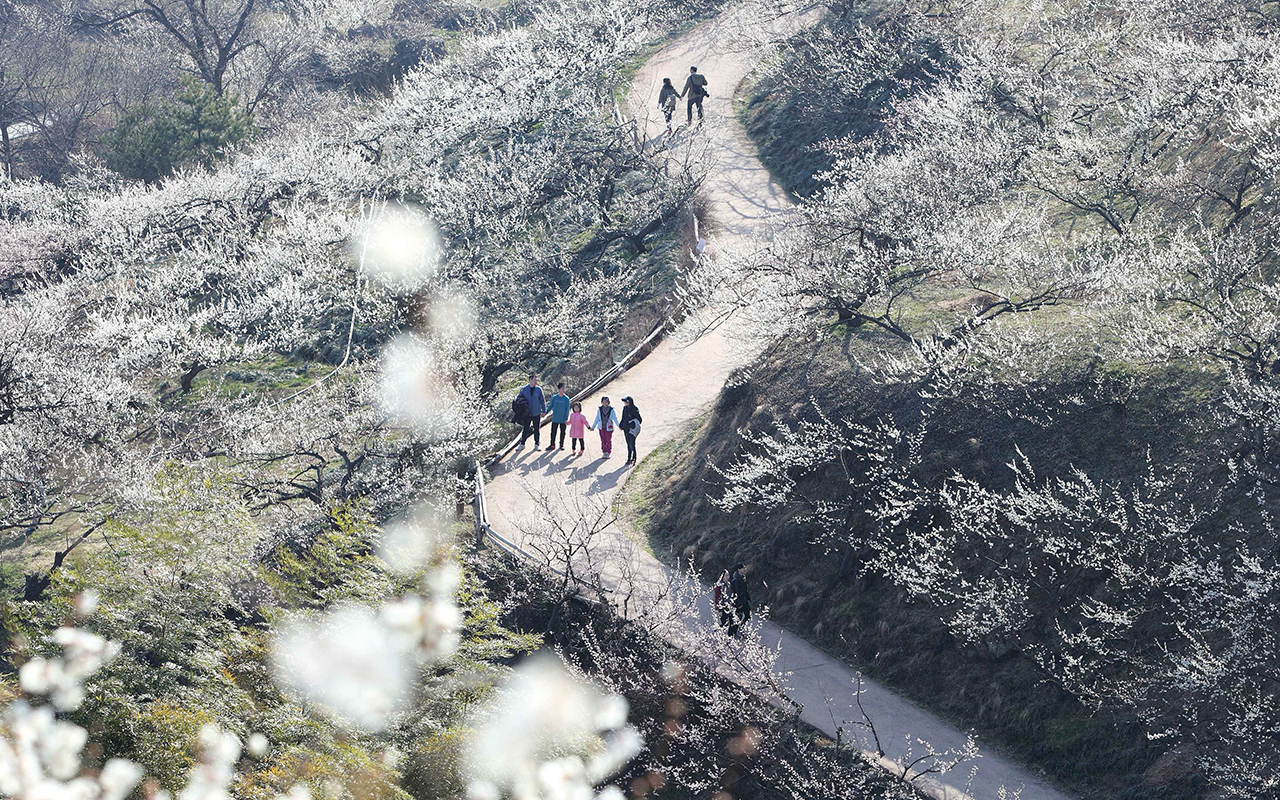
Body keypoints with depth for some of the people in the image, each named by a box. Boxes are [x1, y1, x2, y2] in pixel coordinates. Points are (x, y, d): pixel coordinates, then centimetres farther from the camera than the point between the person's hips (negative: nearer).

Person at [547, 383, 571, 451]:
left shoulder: (566, 399, -5)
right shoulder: (554, 397, 0)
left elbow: (567, 409, -3)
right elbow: (551, 406, 9)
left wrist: (566, 419, -8)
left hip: (563, 419, -1)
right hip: (555, 419, 1)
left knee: (562, 432, 7)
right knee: (553, 432, 0)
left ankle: (561, 445, 20)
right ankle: (552, 445, 7)